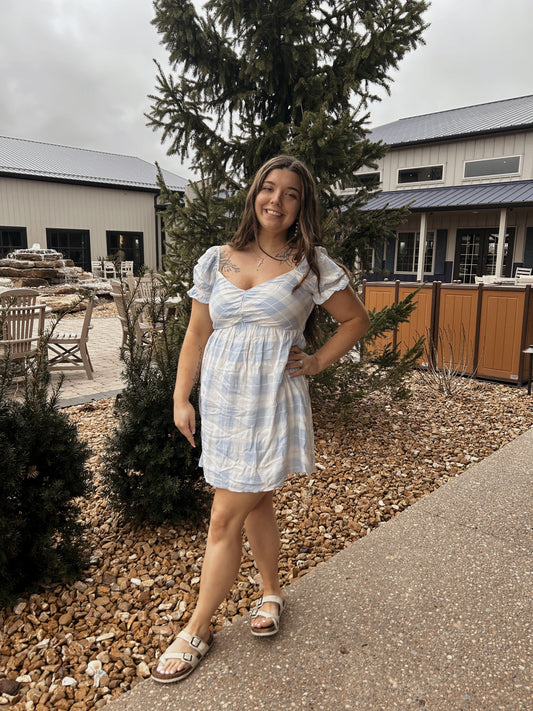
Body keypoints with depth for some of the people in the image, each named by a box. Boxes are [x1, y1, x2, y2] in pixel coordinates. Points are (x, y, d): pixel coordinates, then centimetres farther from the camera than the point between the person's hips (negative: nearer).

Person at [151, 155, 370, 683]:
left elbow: (356, 319, 10)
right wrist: (181, 400, 6)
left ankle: (197, 631, 20)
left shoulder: (312, 266, -2)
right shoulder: (216, 261, 5)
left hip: (272, 403, -4)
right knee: (255, 503, 18)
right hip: (221, 400, 4)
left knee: (226, 519, 0)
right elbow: (197, 335, 8)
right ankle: (271, 592, 42)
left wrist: (317, 362, 1)